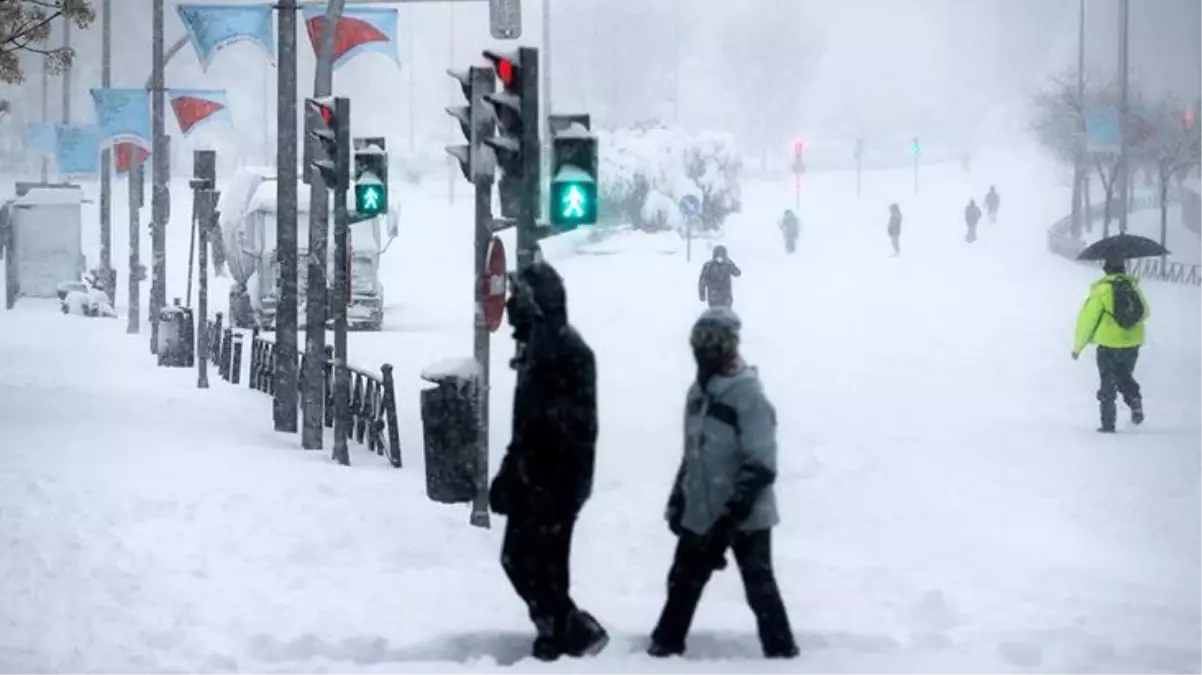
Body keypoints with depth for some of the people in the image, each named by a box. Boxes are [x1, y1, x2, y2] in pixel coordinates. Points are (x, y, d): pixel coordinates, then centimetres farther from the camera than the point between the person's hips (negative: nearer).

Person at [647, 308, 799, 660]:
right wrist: (678, 501, 16)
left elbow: (761, 466, -21)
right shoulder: (698, 392, 9)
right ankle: (665, 646, 26)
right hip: (701, 513, 7)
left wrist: (733, 513, -25)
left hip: (744, 516, -7)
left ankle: (782, 654, 10)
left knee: (760, 588, 0)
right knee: (683, 581, 13)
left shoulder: (749, 395, -17)